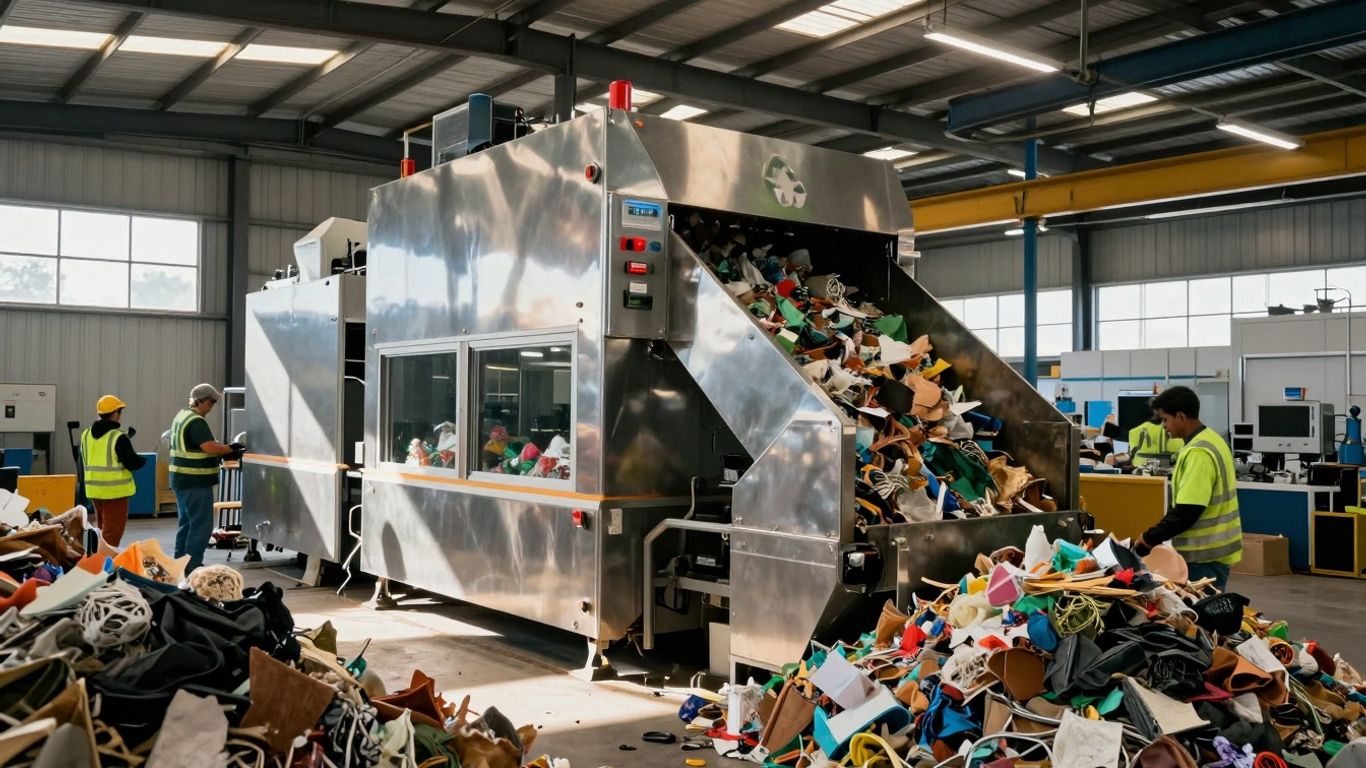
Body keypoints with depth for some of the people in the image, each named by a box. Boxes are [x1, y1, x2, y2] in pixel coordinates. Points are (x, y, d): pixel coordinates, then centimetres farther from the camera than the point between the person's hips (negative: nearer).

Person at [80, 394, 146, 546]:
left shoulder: (86, 435, 7)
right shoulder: (119, 437, -16)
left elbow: (83, 465, 16)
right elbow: (132, 463, -15)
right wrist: (143, 460, 4)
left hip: (94, 490, 7)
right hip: (115, 491, -7)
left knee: (103, 529, 21)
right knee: (112, 532, -1)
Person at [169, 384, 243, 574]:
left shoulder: (181, 416, 15)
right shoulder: (196, 422, -17)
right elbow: (210, 447, -26)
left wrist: (223, 452, 10)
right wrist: (231, 449, -11)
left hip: (181, 479, 11)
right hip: (195, 482, -11)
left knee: (185, 522, 18)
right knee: (201, 524, -6)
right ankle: (192, 566, -4)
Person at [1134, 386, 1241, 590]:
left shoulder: (1198, 453, -22)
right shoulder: (1211, 440, 10)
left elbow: (1186, 512, -25)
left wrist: (1149, 538, -13)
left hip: (1204, 554, -10)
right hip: (1215, 548, 10)